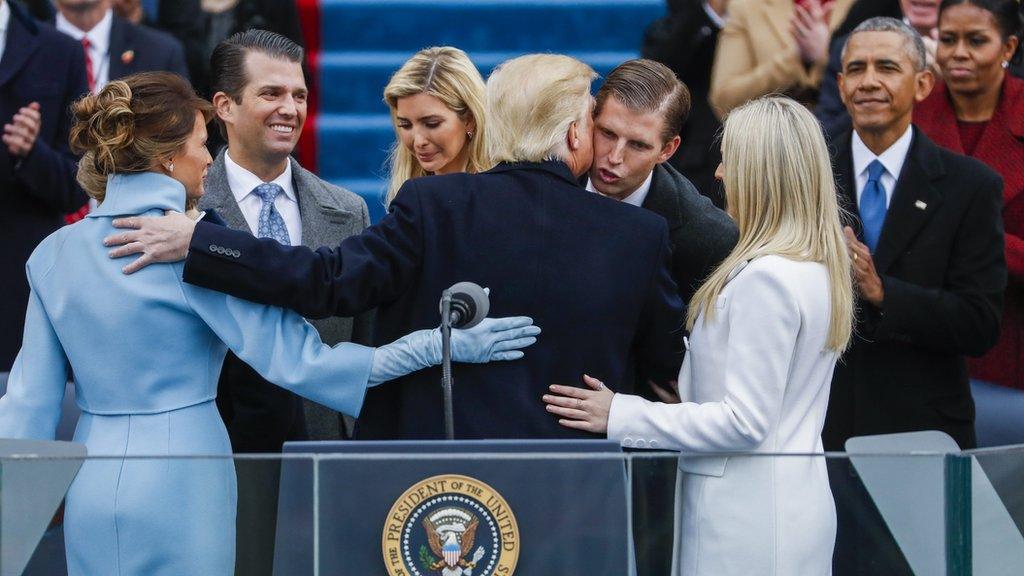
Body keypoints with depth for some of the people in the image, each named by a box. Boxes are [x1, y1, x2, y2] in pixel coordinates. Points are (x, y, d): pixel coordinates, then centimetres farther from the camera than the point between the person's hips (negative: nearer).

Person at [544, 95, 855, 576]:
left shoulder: (765, 279, -18)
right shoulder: (819, 270, 11)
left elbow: (744, 422, -19)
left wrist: (621, 415, -14)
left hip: (749, 514, -9)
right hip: (798, 497, 9)